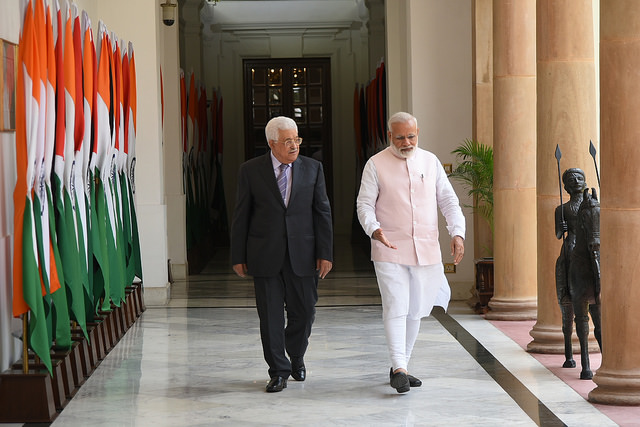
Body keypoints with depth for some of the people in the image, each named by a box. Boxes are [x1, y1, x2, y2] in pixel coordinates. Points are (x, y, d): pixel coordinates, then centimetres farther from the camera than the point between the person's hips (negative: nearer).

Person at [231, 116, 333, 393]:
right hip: (265, 255, -1)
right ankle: (278, 371, 13)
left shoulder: (312, 168, 5)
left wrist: (325, 253, -1)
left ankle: (296, 357, 32)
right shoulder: (250, 171, 1)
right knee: (270, 315, 1)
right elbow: (241, 216, 3)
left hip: (302, 254, 1)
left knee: (304, 312, 6)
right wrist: (238, 257, 1)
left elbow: (322, 212, 5)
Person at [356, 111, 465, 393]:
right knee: (396, 308, -13)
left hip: (426, 250, 4)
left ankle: (399, 367, 20)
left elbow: (448, 200, 9)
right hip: (389, 251, -4)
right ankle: (399, 369, -15)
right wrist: (374, 229, -24)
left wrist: (457, 232, -6)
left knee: (415, 311, 9)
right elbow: (364, 203, -4)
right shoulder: (376, 165, -1)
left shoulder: (430, 162, 10)